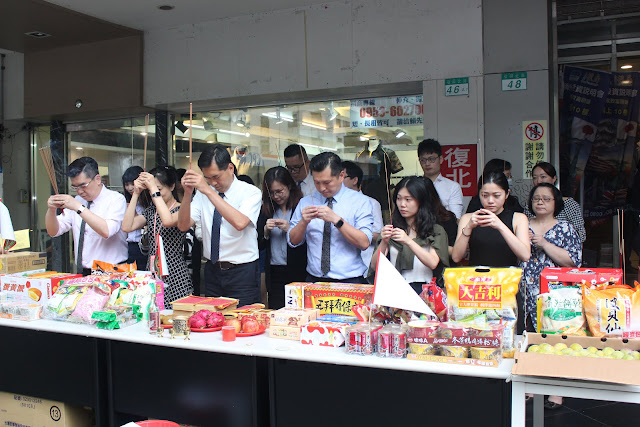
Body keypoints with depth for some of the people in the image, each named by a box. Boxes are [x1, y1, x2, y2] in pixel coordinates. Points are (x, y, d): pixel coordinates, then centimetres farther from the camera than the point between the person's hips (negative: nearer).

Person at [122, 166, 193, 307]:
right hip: (152, 273, 6)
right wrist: (136, 194, 0)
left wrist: (154, 189, -20)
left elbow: (168, 221, -28)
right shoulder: (151, 211, 14)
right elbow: (127, 227, 1)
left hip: (174, 275, -6)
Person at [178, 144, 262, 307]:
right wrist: (187, 193, -15)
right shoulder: (203, 193, 5)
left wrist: (209, 191, -28)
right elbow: (183, 226, -2)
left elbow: (240, 223, -27)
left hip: (242, 273, -4)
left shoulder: (251, 192, -8)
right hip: (212, 271, 4)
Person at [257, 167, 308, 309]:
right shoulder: (266, 210, 9)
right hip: (274, 273, 4)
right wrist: (266, 230, -6)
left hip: (297, 272, -3)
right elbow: (259, 245, 11)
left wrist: (290, 229, -15)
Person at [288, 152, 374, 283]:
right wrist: (304, 221, -10)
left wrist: (336, 219, -18)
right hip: (314, 280, 3)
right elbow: (293, 241, 9)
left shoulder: (360, 201, 2)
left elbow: (364, 243, -9)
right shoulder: (306, 202, 12)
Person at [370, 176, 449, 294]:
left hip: (422, 287, -2)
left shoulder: (436, 231, 10)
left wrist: (408, 241, -21)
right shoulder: (392, 229, 16)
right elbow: (374, 266, 8)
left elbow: (433, 263, -9)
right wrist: (384, 242, -12)